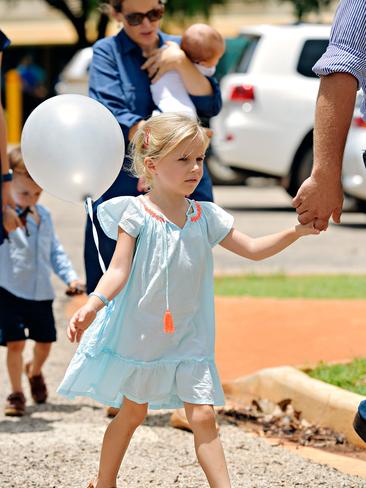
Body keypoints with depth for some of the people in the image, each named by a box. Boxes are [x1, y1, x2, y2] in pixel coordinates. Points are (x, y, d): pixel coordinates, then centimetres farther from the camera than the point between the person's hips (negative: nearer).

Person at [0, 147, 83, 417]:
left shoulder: (43, 215, 8)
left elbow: (55, 250, 16)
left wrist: (70, 276, 8)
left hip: (41, 292, 5)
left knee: (45, 341, 13)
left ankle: (35, 372, 45)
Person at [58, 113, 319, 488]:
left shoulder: (205, 216, 1)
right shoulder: (135, 213, -12)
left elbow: (252, 249, 6)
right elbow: (119, 270, -16)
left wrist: (296, 232, -8)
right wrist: (92, 304, -33)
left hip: (188, 335, 3)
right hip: (140, 331, -3)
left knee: (202, 416, -4)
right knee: (133, 412, 11)